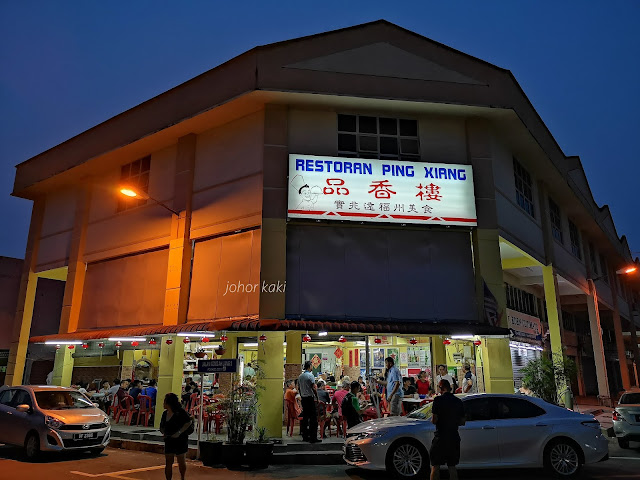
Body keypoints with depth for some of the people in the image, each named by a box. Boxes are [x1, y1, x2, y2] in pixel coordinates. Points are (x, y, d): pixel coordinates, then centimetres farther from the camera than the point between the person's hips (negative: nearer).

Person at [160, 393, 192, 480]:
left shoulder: (180, 412, -14)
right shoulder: (165, 413, 6)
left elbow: (189, 422, -18)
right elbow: (162, 426, 18)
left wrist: (179, 432, -21)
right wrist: (164, 433, -3)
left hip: (180, 440, -5)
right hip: (169, 440, 5)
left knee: (181, 461, 9)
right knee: (168, 462, 4)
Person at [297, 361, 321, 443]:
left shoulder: (300, 376, 10)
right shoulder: (310, 375, -12)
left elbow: (299, 388, 15)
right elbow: (313, 388, -14)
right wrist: (317, 397, -7)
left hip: (303, 398, 7)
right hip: (310, 398, -7)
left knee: (305, 417, 12)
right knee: (313, 417, -5)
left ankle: (305, 436, 15)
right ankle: (313, 437, -8)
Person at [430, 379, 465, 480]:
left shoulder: (438, 400, -13)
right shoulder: (458, 401, 5)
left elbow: (434, 420, -16)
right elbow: (462, 422, 10)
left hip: (440, 437, -5)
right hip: (454, 437, 5)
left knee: (435, 466, 4)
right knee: (452, 467, 13)